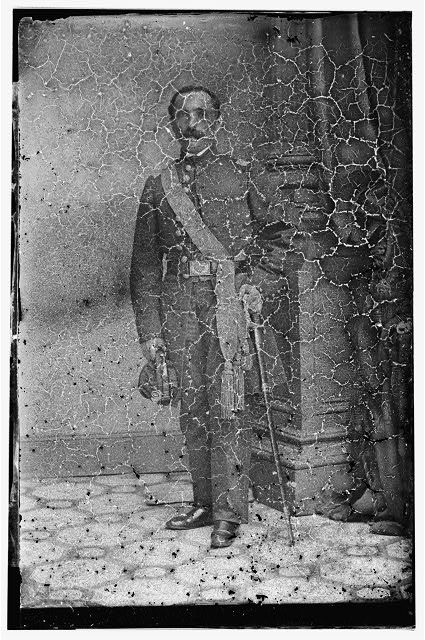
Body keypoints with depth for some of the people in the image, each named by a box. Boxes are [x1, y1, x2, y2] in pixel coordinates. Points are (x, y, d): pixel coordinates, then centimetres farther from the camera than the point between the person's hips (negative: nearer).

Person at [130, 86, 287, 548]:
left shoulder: (241, 175, 11)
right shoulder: (158, 187, 14)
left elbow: (273, 235, 11)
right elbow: (145, 264, 12)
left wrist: (260, 285, -7)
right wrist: (149, 330, 5)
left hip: (231, 297, -2)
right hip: (180, 303, 3)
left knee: (227, 408, -6)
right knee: (192, 410, 6)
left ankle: (229, 513, 2)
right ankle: (204, 504, 19)